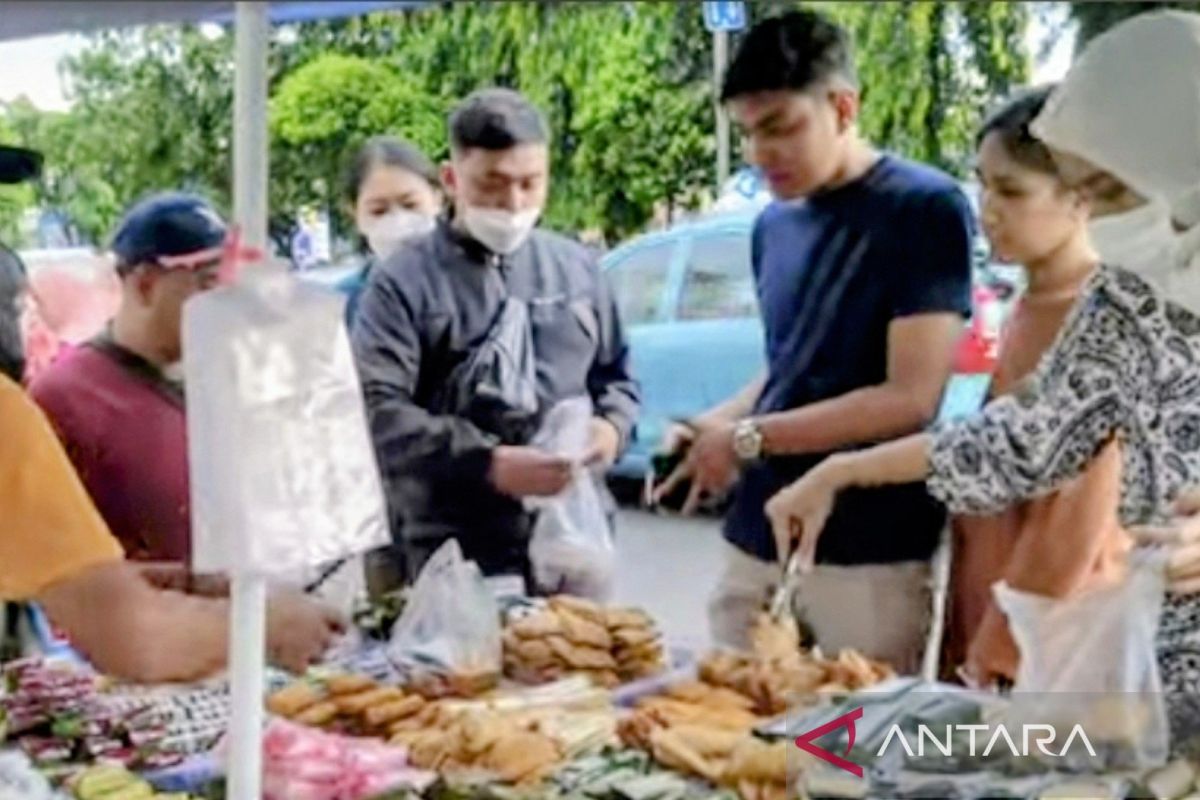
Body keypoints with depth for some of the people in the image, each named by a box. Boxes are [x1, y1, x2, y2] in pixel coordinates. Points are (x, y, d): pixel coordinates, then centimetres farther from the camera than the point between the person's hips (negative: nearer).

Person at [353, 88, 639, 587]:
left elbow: (616, 377, 24)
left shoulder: (577, 267, 14)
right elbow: (376, 411, -13)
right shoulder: (404, 281, -3)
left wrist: (611, 425, 0)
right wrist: (488, 464, -23)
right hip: (454, 557, -4)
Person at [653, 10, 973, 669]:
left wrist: (748, 438, -12)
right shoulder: (772, 227, 11)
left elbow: (910, 397, -15)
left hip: (871, 557, -6)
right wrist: (715, 424, 1)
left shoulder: (926, 208, -10)